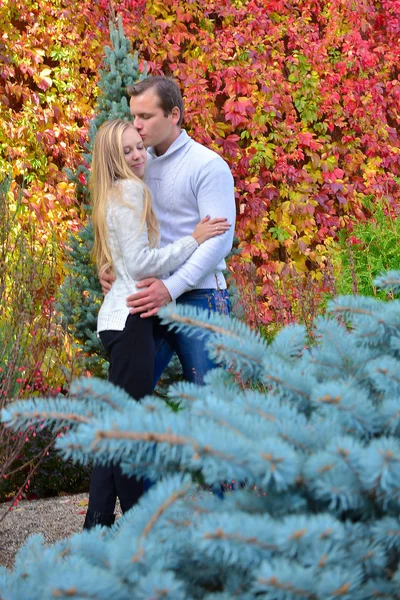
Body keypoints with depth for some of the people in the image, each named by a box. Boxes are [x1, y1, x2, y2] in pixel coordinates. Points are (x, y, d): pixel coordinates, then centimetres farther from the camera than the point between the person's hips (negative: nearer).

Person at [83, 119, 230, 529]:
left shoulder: (119, 193, 21)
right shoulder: (129, 191, -9)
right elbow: (139, 263, -16)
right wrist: (193, 240, -12)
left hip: (121, 318, 10)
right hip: (129, 319, -10)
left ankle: (98, 523, 13)